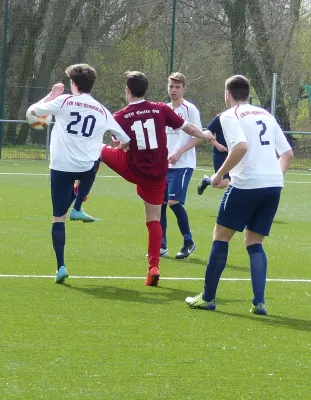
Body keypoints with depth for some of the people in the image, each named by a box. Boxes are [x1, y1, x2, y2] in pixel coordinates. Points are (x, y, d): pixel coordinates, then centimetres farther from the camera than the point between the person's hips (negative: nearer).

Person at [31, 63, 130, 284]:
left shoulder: (63, 101, -2)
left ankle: (61, 266, -5)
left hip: (61, 168, -2)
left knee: (58, 218, 3)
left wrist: (53, 94, 25)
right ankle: (77, 208, 29)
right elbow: (125, 140, 12)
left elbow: (34, 110, 11)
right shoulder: (102, 111, 7)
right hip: (86, 168, 2)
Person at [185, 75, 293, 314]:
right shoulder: (266, 115, 19)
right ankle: (259, 302, 1)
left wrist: (220, 174, -10)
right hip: (273, 185, 6)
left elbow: (241, 146, -19)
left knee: (221, 236, 9)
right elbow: (287, 153, 17)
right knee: (254, 242, 14)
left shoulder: (230, 115, -1)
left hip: (247, 184, -6)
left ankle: (208, 298, 13)